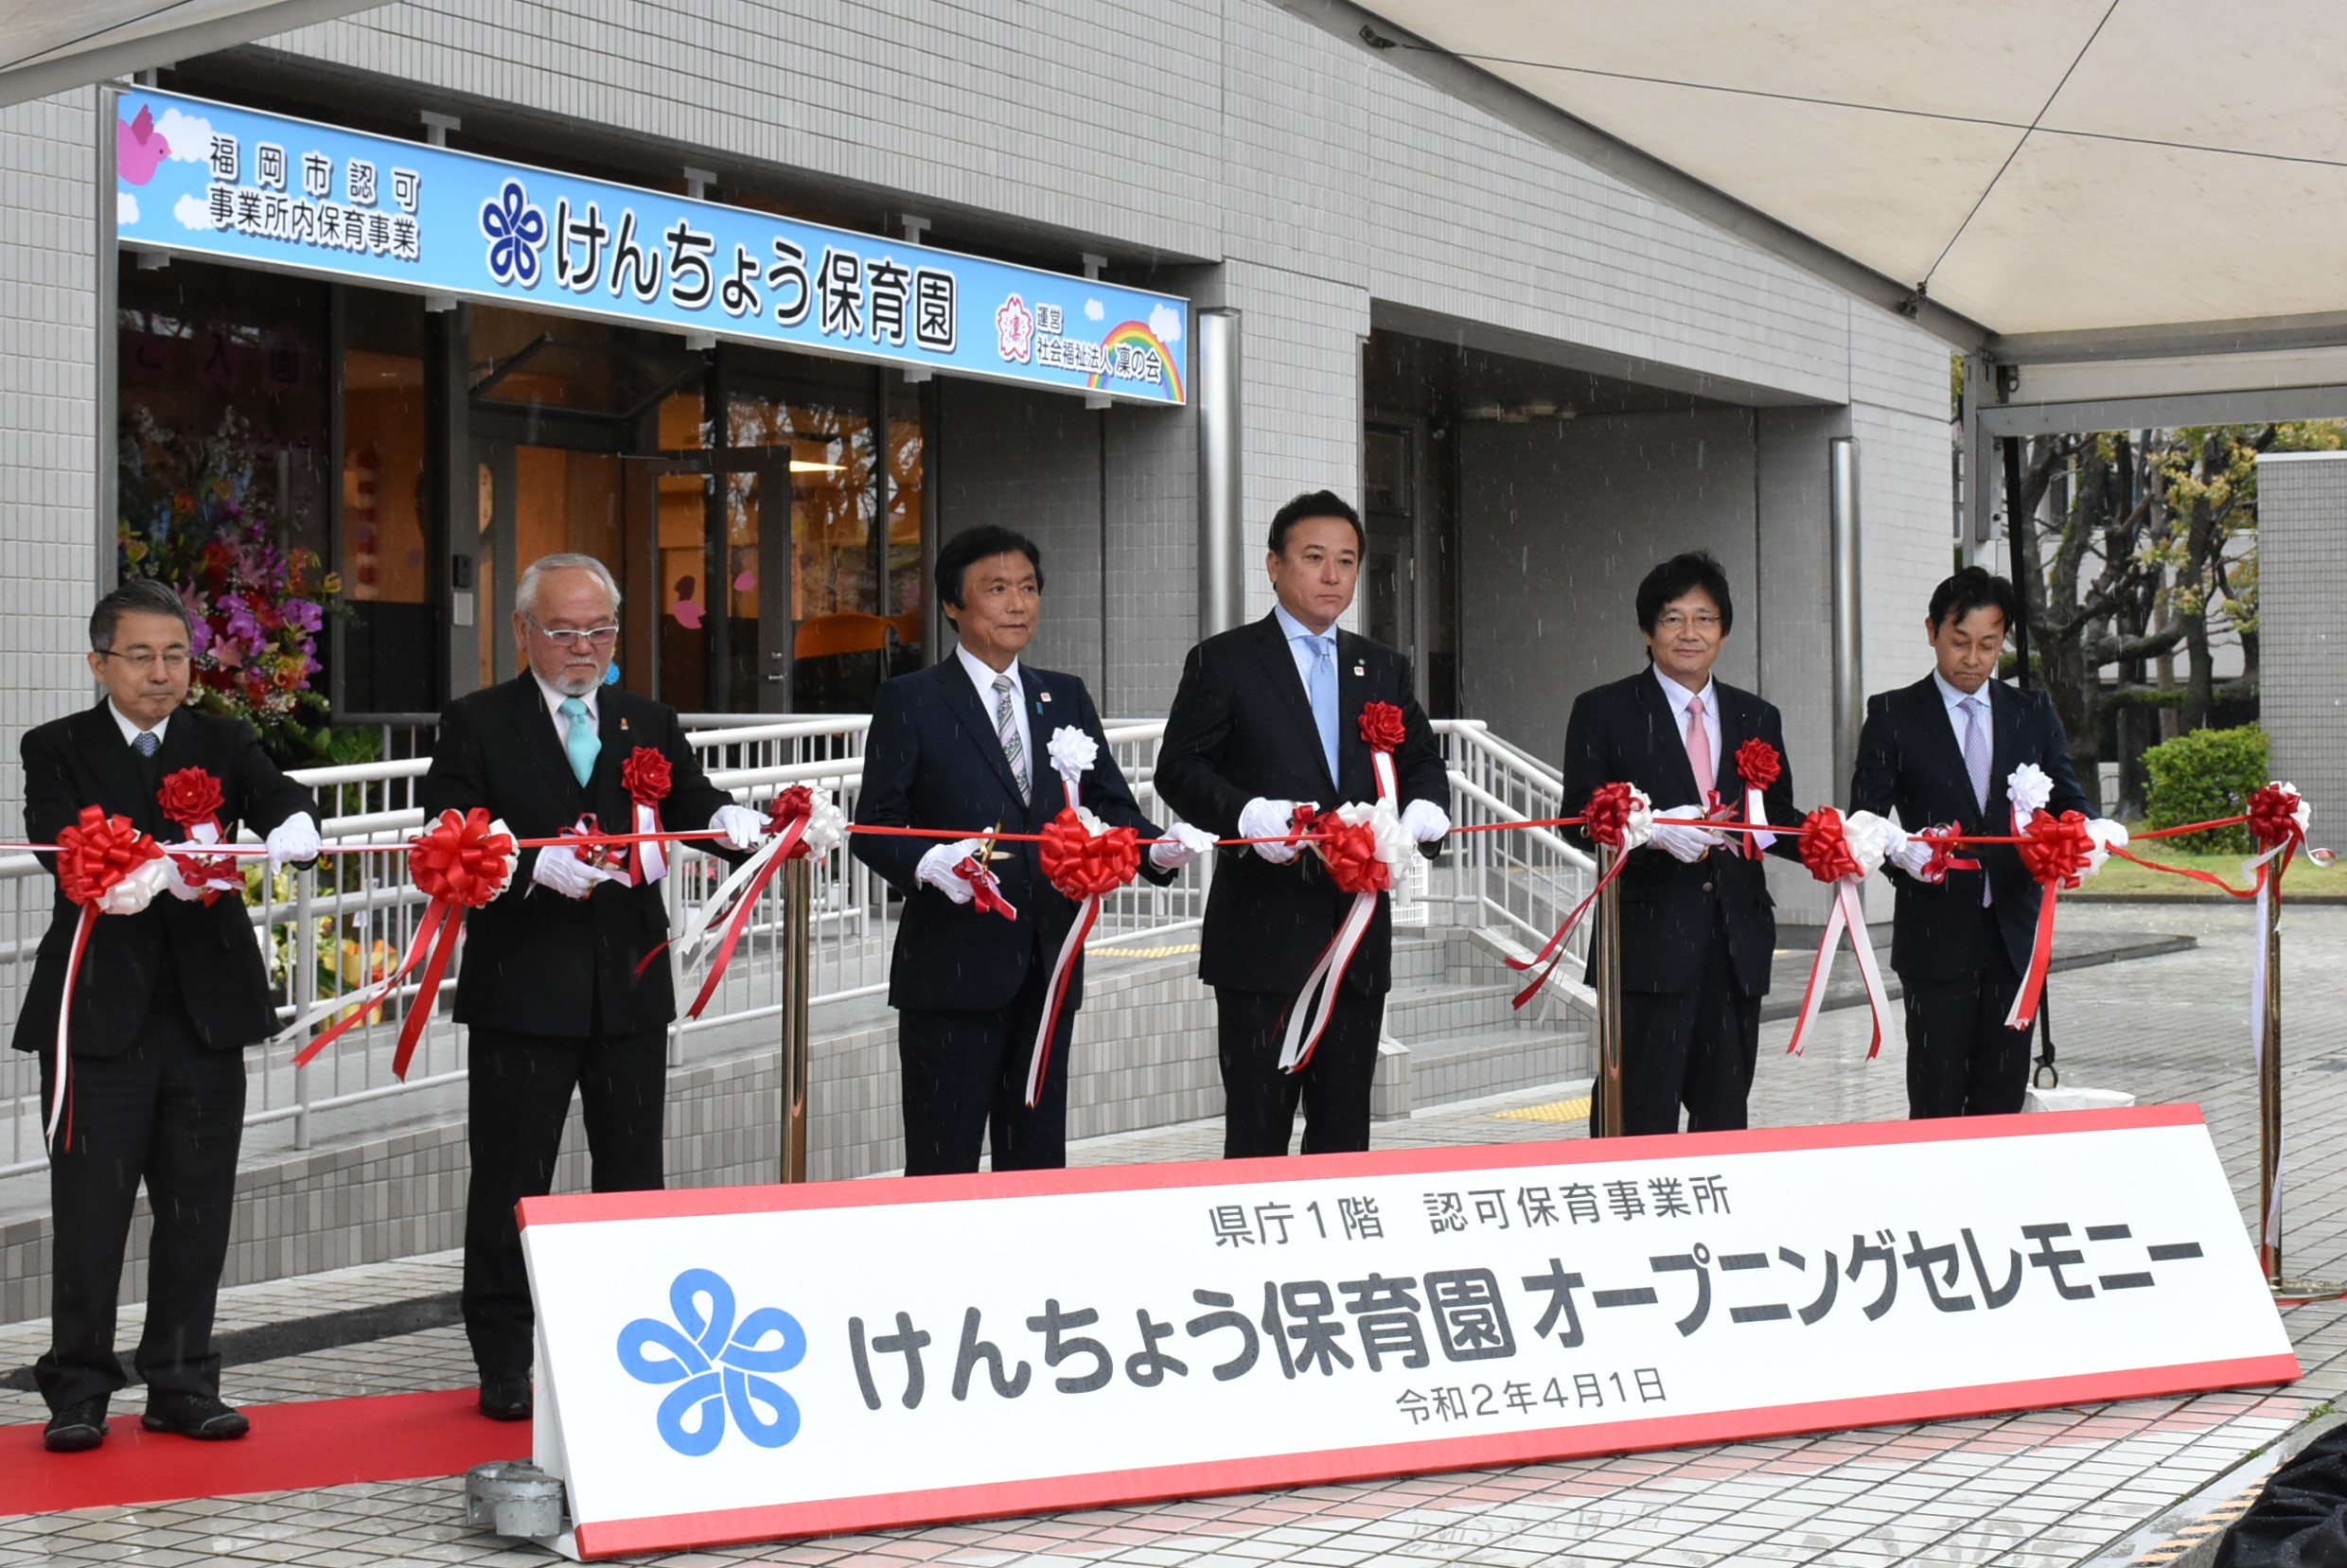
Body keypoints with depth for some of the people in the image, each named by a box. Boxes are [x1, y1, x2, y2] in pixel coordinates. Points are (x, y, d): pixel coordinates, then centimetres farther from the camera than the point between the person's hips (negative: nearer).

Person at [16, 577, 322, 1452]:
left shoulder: (224, 743, 10)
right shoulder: (57, 750, 2)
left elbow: (278, 796, -7)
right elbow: (61, 845, -15)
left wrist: (295, 827, -33)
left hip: (205, 1010, 3)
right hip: (100, 1011, -3)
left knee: (197, 1206, 7)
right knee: (90, 1206, 0)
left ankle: (182, 1385, 18)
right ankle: (78, 1391, 9)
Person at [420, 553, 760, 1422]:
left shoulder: (649, 723, 12)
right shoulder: (478, 725, 0)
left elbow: (691, 806, -1)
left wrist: (730, 822, -24)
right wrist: (536, 865, -25)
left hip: (630, 988, 4)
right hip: (522, 988, -4)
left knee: (633, 1176, 11)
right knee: (510, 1180, 3)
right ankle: (505, 1366, 13)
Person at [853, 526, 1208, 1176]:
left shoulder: (1066, 697, 15)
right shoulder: (911, 702, 0)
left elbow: (1108, 805, 10)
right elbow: (874, 827, -5)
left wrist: (1156, 847, -12)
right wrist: (930, 863, -25)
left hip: (1049, 966, 5)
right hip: (954, 968, -5)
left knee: (1039, 1159, 11)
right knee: (944, 1165, -2)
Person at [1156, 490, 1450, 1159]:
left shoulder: (1383, 669, 16)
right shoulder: (1224, 662, 1)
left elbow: (1422, 761, 14)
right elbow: (1179, 768, -4)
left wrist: (1424, 810, -10)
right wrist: (1248, 814, -22)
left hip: (1358, 933, 5)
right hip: (1263, 934, -5)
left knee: (1345, 1126, 9)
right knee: (1257, 1128, -2)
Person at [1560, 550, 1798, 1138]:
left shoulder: (1758, 719, 16)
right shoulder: (1603, 712, 3)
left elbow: (1779, 820, 16)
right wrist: (1655, 829, -22)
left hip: (1738, 946, 5)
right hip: (1650, 942, -5)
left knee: (1725, 1115, 10)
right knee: (1640, 1120, -7)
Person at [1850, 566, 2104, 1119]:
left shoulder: (2034, 714, 11)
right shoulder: (1893, 716, 1)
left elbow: (2070, 803, 9)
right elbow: (1865, 819, -3)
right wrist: (1899, 852, -25)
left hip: (2014, 934, 3)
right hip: (1937, 937, -3)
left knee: (2003, 1103, 5)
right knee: (1937, 1104, -3)